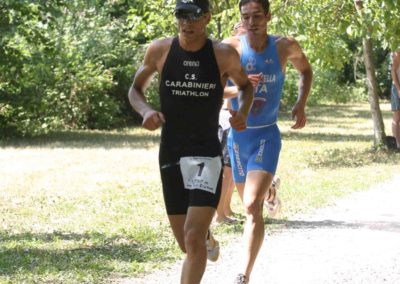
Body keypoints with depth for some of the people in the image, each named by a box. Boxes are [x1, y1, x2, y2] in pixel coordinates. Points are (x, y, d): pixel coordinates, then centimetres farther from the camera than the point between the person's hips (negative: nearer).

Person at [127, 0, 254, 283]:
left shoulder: (224, 55, -6)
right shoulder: (160, 50, -3)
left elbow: (245, 85, 14)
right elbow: (136, 89, 10)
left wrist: (243, 111, -7)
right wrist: (145, 111, -11)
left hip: (207, 155, -3)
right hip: (170, 156, 3)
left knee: (193, 238, -17)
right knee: (187, 243, 13)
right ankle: (207, 237, 50)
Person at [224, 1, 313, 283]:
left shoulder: (285, 47, -5)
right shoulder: (231, 48, -9)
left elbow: (306, 70, 17)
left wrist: (301, 105, 2)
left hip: (267, 135, -2)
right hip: (238, 135, 2)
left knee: (253, 206, -17)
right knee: (251, 204, 16)